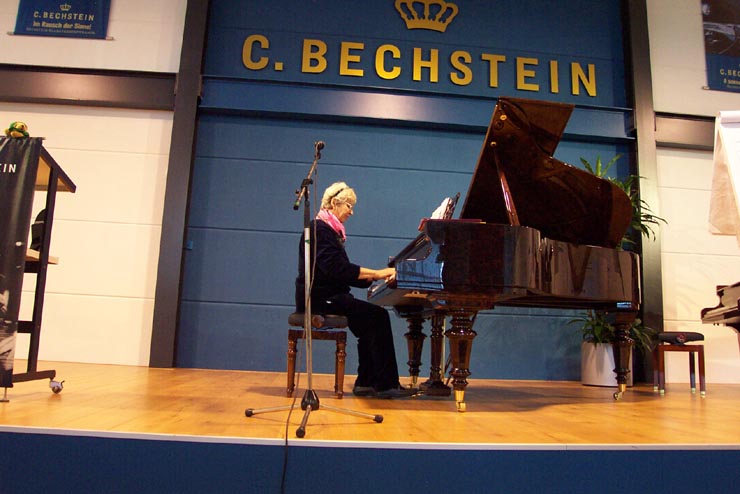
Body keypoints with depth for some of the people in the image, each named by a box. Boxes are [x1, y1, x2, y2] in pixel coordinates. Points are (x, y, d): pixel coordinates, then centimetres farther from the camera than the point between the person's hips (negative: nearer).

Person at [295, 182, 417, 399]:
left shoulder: (330, 231, 20)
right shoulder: (320, 229, -11)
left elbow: (344, 272, 16)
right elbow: (336, 268, -23)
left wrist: (376, 276, 5)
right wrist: (375, 273, -22)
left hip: (328, 296, 10)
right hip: (320, 298, -10)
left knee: (371, 322, -1)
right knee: (378, 315, -17)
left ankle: (366, 382, 3)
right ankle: (386, 384, -13)